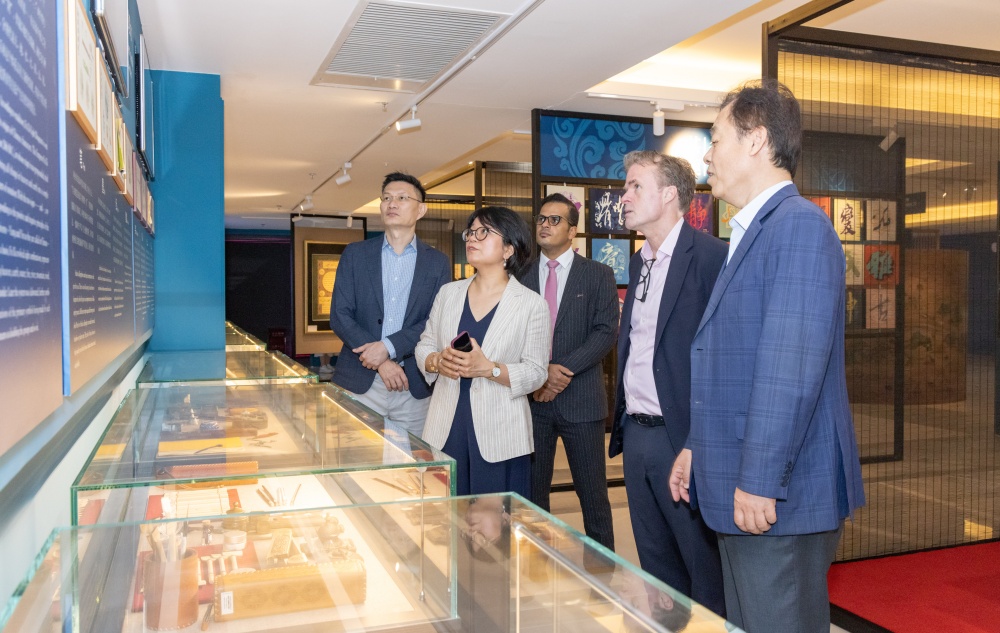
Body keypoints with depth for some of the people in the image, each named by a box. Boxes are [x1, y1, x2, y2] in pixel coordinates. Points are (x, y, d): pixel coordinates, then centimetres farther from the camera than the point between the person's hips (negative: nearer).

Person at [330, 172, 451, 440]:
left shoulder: (437, 262, 6)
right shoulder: (355, 254, 7)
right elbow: (339, 316, 0)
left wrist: (388, 347, -15)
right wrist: (379, 363, -11)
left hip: (415, 387, 0)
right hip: (360, 384, 0)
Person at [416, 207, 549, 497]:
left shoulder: (532, 304, -3)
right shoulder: (448, 293, 8)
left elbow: (536, 372, -6)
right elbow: (424, 345, 13)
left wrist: (489, 368, -20)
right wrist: (438, 361, -9)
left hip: (499, 437, -3)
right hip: (446, 429, 3)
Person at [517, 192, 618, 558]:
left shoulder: (598, 276, 5)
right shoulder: (520, 276, 10)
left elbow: (606, 332, -5)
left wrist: (565, 369, -15)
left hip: (580, 397, -2)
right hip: (530, 397, 2)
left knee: (592, 493, 3)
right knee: (532, 490, 8)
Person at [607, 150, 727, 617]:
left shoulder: (710, 256, -12)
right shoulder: (638, 263, 15)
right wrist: (623, 426, 16)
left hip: (682, 437, -8)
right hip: (637, 436, 8)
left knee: (707, 571, 6)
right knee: (657, 570, 19)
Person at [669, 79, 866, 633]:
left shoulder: (800, 225, -15)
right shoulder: (750, 233, 16)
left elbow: (791, 368, -23)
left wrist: (760, 483, -22)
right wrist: (697, 447, 18)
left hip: (778, 500, -10)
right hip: (740, 496, 10)